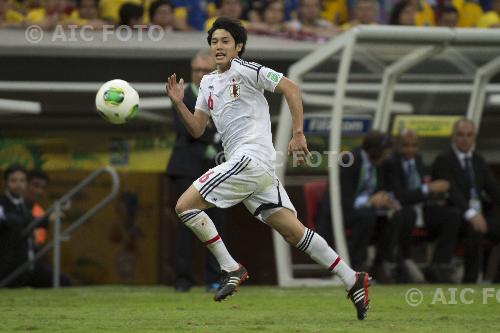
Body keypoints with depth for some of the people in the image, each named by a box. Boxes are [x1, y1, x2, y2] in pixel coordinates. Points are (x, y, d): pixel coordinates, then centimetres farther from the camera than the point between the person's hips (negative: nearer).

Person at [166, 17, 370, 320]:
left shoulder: (244, 70, -3)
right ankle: (352, 281, 4)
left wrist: (298, 134, -14)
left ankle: (232, 269, -7)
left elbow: (291, 89, -10)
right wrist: (178, 103, 5)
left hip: (250, 158, -8)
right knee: (293, 231, 4)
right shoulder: (208, 83, 22)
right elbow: (197, 129, 21)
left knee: (185, 205, -10)